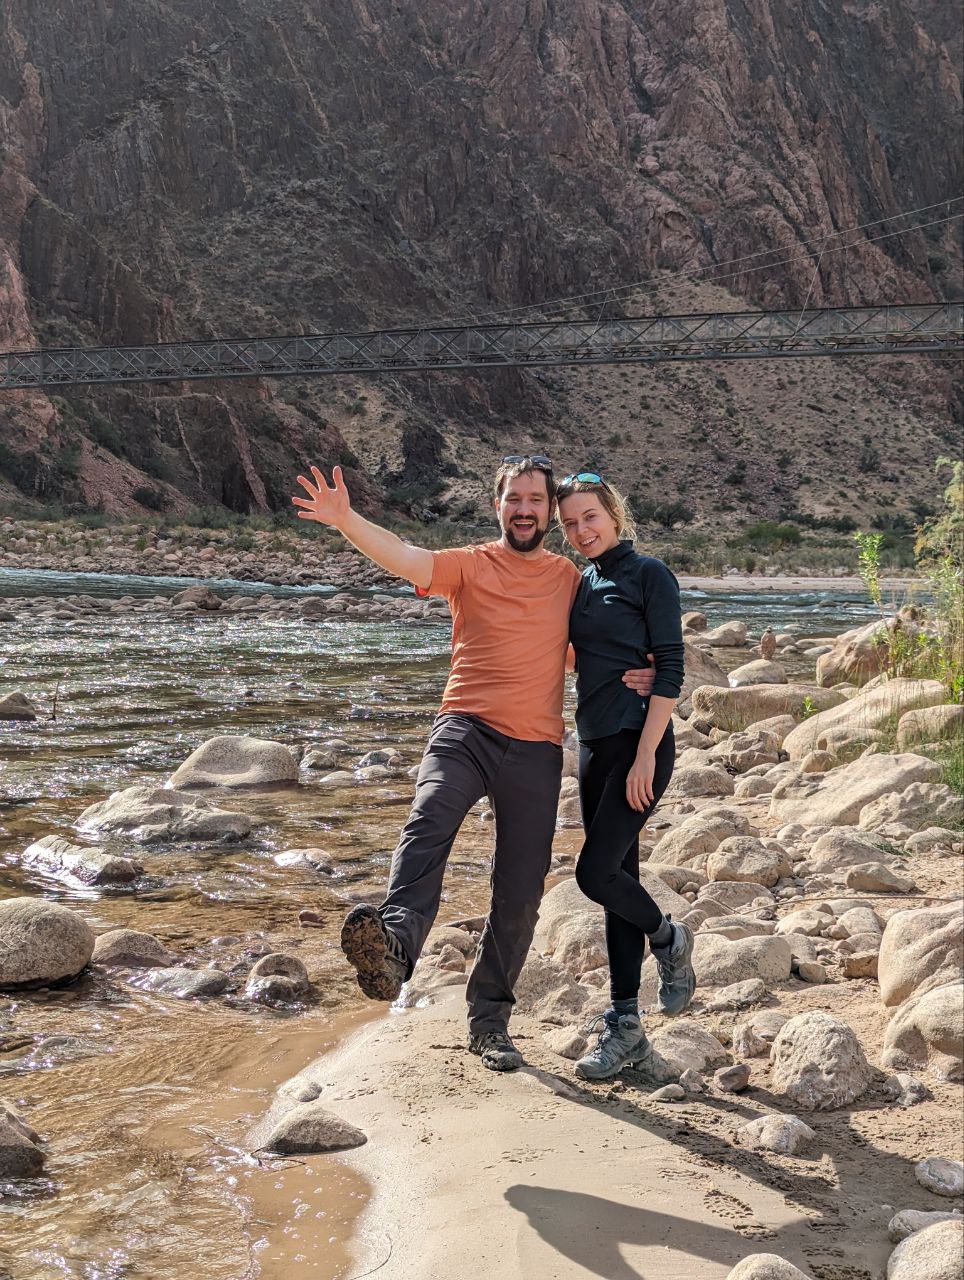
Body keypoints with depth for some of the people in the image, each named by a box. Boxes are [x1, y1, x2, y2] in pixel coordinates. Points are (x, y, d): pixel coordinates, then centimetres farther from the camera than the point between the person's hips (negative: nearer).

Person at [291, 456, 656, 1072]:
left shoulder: (572, 579, 12)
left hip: (538, 749, 3)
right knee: (430, 820, -34)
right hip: (467, 728, -2)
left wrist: (638, 674, 4)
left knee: (521, 895, 6)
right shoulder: (470, 565, 5)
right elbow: (403, 557, -13)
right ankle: (396, 940, -56)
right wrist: (345, 519, -31)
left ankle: (489, 1020, 21)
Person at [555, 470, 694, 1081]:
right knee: (618, 879, 8)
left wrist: (646, 755, -18)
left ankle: (669, 939, 17)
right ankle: (626, 1027, 13)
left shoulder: (649, 574, -6)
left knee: (596, 874, -13)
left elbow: (670, 670, -12)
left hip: (639, 745, -7)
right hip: (595, 748, 7)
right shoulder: (581, 584, 14)